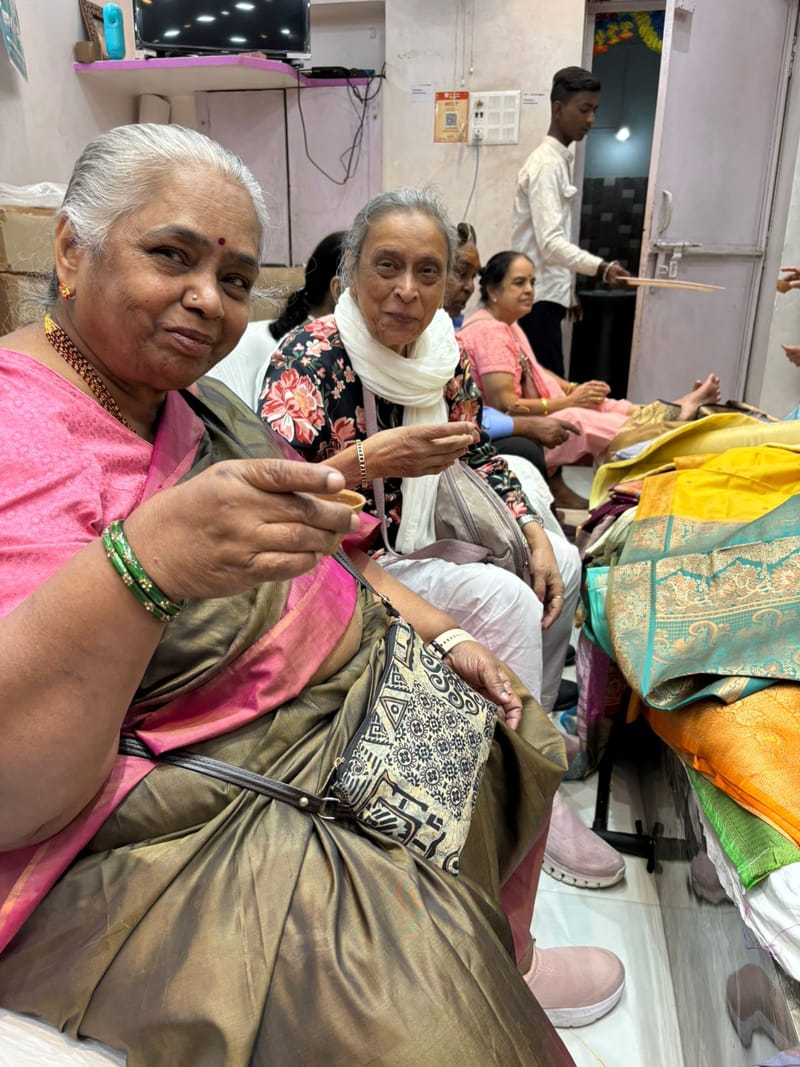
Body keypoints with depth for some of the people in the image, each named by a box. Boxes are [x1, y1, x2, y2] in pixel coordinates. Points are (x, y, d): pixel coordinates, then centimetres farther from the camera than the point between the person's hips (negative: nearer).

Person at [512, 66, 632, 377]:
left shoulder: (559, 160, 18)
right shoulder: (546, 164, -12)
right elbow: (550, 243, -24)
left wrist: (568, 293, 23)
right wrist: (600, 268, -37)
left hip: (547, 294, 10)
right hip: (537, 297, -10)